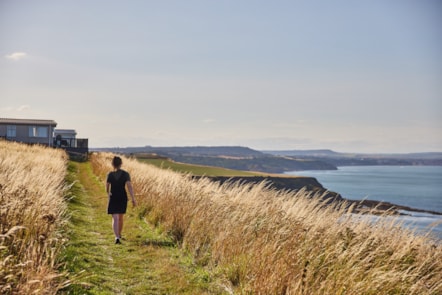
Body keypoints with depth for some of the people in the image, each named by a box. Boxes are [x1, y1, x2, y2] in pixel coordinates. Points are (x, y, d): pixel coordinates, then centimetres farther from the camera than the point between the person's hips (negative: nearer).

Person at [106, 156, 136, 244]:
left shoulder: (110, 174, -6)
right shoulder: (126, 174, -7)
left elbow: (107, 188, 0)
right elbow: (129, 186, -17)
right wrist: (133, 199, -16)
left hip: (113, 198, -2)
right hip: (123, 198, 2)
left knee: (115, 219, -7)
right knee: (120, 217, 23)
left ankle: (117, 237, -27)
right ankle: (119, 234, 41)